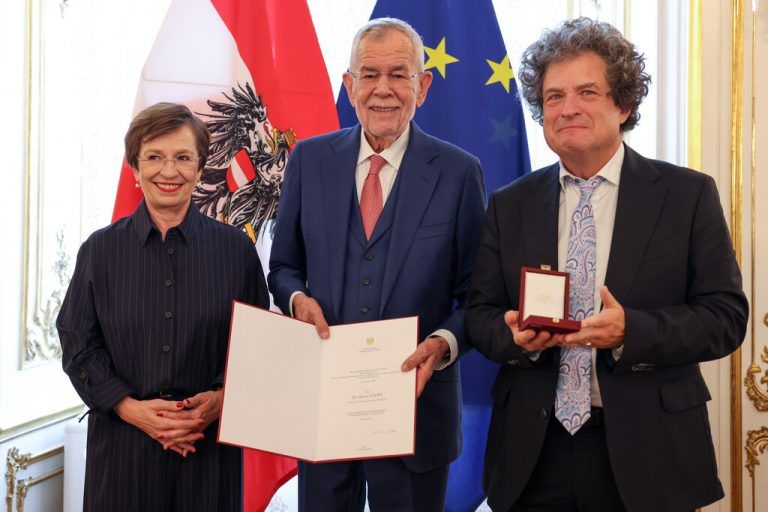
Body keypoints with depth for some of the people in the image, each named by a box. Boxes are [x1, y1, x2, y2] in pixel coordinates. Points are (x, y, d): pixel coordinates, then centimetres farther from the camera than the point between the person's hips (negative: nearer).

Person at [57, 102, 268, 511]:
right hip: (122, 444, 0)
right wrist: (131, 408, -11)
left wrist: (220, 399, -12)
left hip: (209, 442, 0)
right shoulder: (100, 250, 2)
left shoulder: (235, 249, 1)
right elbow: (77, 344, 1)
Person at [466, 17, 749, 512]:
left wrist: (630, 331, -21)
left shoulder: (689, 195, -2)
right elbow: (480, 314, 6)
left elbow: (726, 316, -6)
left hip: (645, 454, -2)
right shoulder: (509, 206, 6)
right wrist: (516, 335, -16)